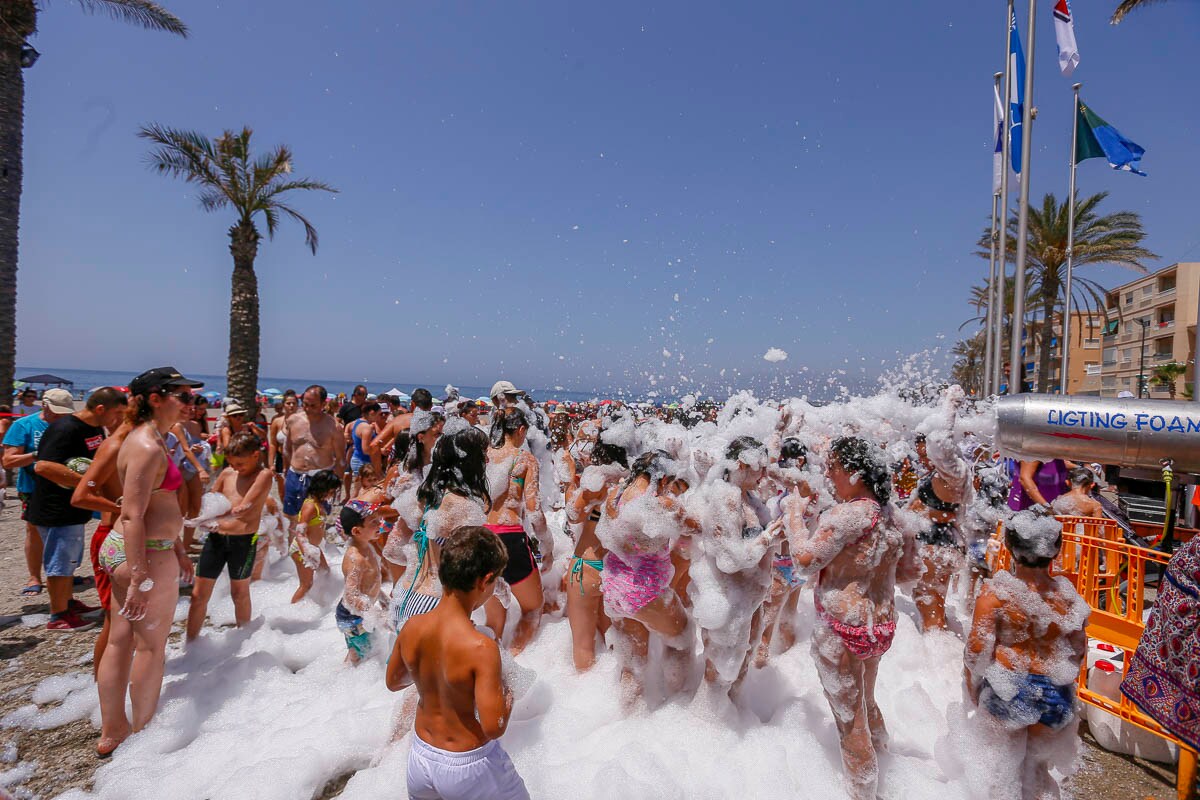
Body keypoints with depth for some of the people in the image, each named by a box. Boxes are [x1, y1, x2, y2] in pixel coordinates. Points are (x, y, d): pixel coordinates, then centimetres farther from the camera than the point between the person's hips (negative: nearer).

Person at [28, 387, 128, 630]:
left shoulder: (95, 429, 6)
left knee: (69, 560, 22)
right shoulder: (65, 429, -23)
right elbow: (42, 466, -31)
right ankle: (58, 617, 15)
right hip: (56, 510, -10)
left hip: (74, 508, 10)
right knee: (60, 562, 2)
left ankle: (68, 603, 38)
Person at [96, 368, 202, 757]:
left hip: (123, 549, 10)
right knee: (151, 645, 6)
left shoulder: (151, 440, 12)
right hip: (145, 555, -10)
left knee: (121, 640, 18)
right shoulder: (148, 448, -21)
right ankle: (144, 734, 24)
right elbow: (133, 516, -24)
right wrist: (139, 578, -23)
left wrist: (177, 548, 24)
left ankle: (112, 732, 32)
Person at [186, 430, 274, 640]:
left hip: (243, 541, -4)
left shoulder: (263, 475, -10)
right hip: (216, 538, 4)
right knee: (199, 594, 8)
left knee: (239, 593, 13)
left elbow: (245, 508, -21)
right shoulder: (227, 473, 6)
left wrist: (219, 517, -32)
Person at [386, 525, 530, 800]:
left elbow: (393, 682, 5)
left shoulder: (411, 628, -13)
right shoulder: (481, 648, -31)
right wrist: (506, 692, -9)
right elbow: (493, 727, -27)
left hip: (421, 757, 5)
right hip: (467, 767, -5)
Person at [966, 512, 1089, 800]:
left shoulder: (995, 591, -21)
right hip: (1055, 693, 3)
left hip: (1008, 691, -3)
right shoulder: (1066, 593, -10)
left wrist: (972, 686, 0)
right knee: (1038, 762, 26)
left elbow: (978, 649, -16)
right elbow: (1078, 649, 4)